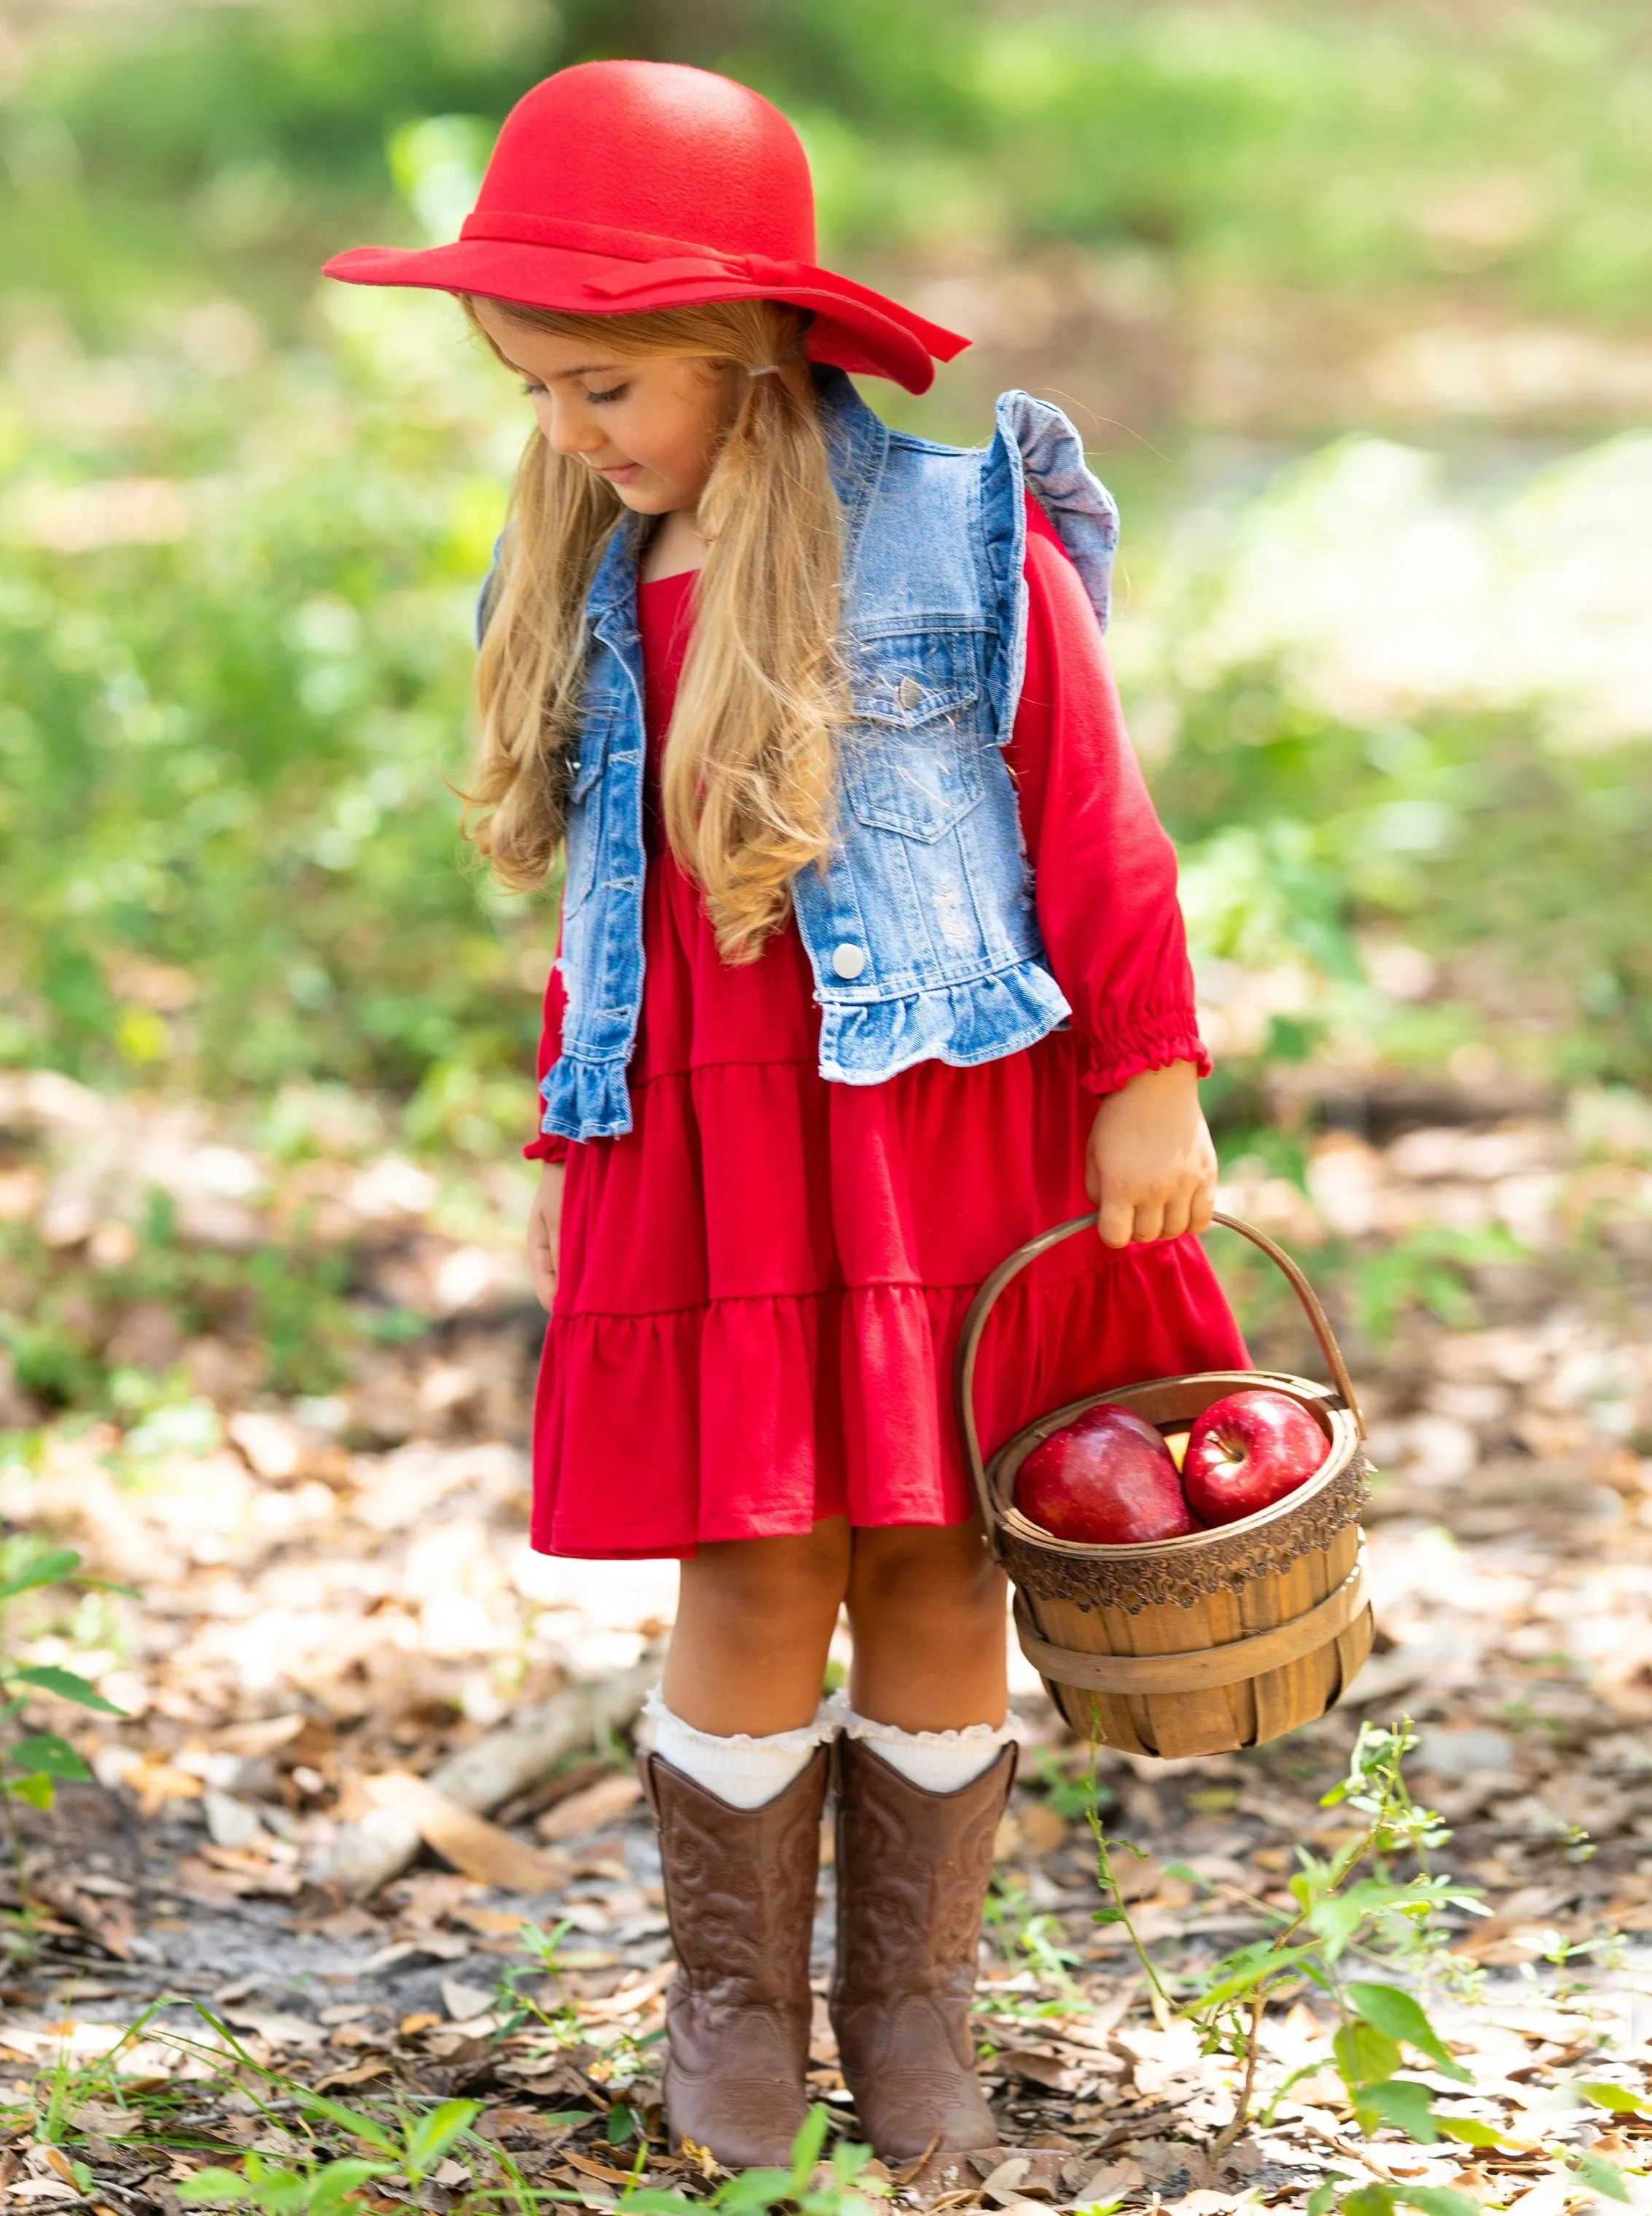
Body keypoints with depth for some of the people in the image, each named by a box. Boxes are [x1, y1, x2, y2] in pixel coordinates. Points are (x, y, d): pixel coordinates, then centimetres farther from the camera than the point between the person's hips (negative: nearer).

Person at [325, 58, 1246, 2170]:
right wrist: (566, 1145, 19)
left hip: (941, 1118, -3)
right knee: (750, 1581, 0)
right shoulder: (589, 588, 8)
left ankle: (914, 2001, 18)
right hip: (693, 1153, 3)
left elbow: (1093, 826, -4)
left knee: (934, 1570, 4)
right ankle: (734, 2010, 15)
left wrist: (1150, 1082, -4)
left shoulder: (958, 538, -7)